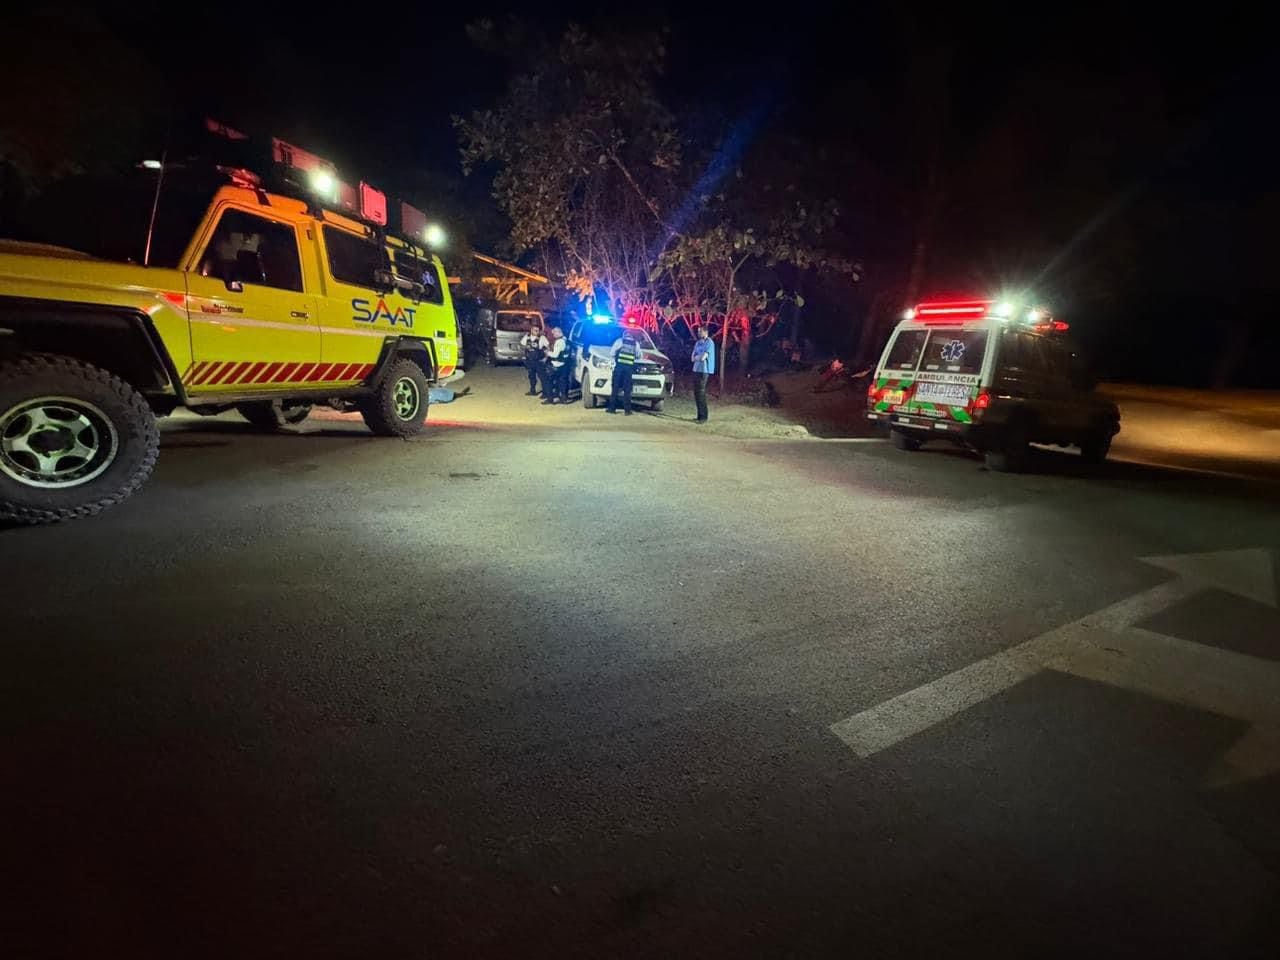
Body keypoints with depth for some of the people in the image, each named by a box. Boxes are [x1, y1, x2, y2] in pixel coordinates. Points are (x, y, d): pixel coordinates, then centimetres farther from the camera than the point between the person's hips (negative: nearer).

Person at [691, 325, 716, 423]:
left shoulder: (709, 342, -10)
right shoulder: (698, 342, 15)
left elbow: (703, 357, -18)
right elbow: (693, 358, 10)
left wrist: (696, 357, 0)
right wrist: (699, 357, -7)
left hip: (704, 370, -8)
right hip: (696, 369, 8)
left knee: (701, 393, -10)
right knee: (696, 393, 9)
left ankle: (703, 417, -7)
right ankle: (700, 415, 16)